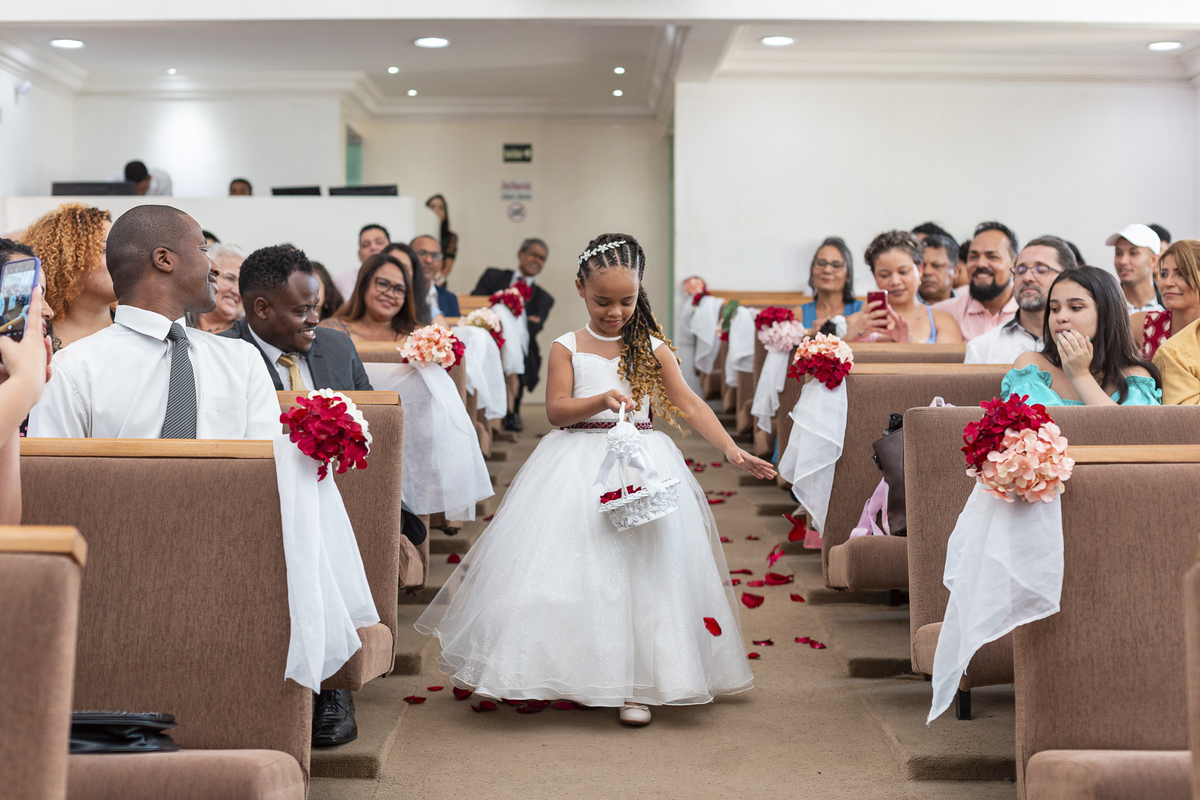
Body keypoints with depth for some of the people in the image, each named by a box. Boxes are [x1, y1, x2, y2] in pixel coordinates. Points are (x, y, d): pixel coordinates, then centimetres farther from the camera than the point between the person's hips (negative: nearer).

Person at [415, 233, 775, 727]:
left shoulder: (652, 349, 5)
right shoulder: (567, 348, 3)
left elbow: (689, 405, 2)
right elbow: (556, 410, -6)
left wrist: (733, 450, -8)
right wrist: (601, 400, -24)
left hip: (641, 462, 0)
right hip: (578, 468, 0)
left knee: (639, 569, -6)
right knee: (576, 570, -3)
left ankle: (633, 685, 0)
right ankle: (578, 675, 11)